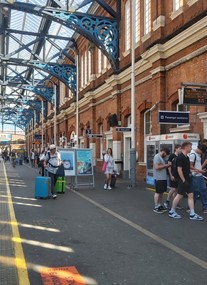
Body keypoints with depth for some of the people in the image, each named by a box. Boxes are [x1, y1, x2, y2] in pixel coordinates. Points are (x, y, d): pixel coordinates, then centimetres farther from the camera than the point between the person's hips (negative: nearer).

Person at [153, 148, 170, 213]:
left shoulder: (162, 157, 17)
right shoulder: (157, 157, -14)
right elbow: (157, 167, -23)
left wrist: (167, 165, 8)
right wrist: (165, 165, -15)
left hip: (163, 178, 10)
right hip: (159, 178, -10)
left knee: (161, 192, 13)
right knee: (158, 192, -5)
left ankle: (160, 205, 21)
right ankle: (156, 207, 2)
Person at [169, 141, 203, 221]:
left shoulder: (187, 157, 11)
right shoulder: (180, 157, -17)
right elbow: (179, 170, -21)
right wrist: (184, 180, -20)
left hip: (187, 180, 9)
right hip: (183, 180, -9)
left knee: (190, 195, 7)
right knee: (179, 195, 0)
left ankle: (192, 214, 10)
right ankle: (172, 212, 14)